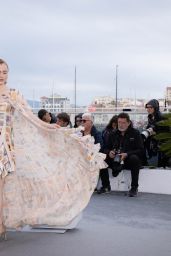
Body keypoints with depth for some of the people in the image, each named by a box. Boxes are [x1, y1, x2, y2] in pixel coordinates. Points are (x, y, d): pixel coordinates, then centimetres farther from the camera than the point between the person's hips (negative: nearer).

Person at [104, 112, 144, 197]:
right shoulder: (113, 134, 10)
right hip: (115, 161, 3)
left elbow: (140, 150, -11)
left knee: (134, 158, -37)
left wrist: (127, 154, -26)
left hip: (129, 161, -3)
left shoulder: (135, 133, -2)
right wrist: (109, 152, -16)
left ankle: (134, 187, -25)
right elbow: (106, 148, 10)